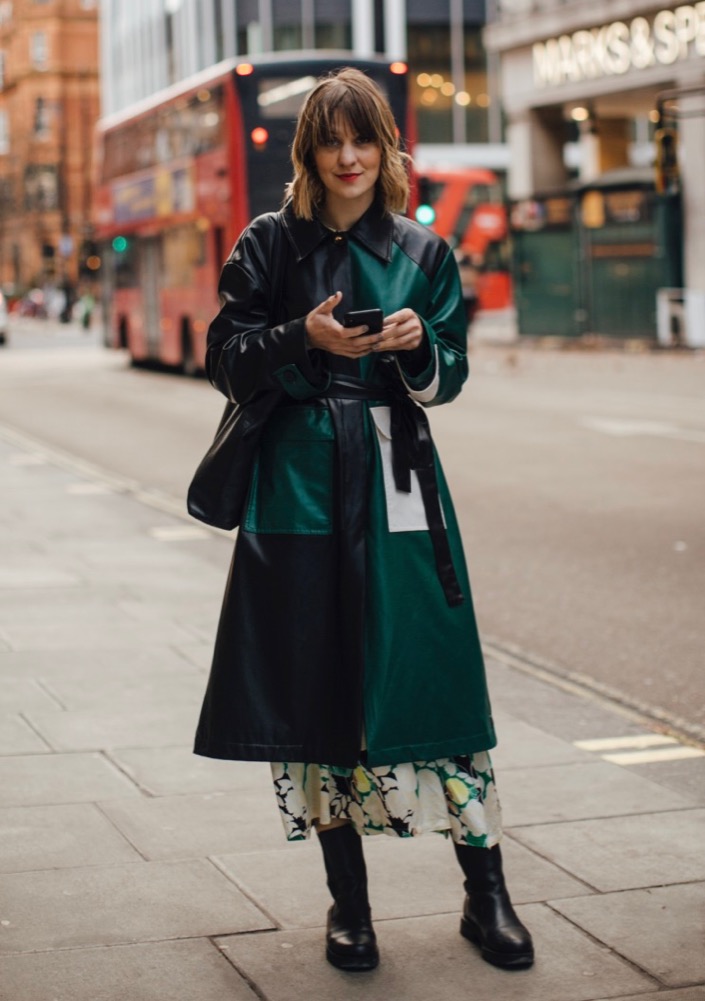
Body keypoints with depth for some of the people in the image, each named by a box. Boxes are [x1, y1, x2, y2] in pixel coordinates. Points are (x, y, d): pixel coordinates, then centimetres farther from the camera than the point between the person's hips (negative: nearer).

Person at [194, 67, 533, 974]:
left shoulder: (423, 252, 9)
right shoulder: (270, 244, 5)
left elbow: (449, 376, 9)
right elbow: (227, 361, 2)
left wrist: (418, 345, -13)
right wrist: (304, 338, -15)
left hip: (397, 483, 1)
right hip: (300, 484, 0)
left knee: (433, 678, -2)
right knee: (316, 687, 2)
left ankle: (485, 894, 9)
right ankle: (347, 900, 15)